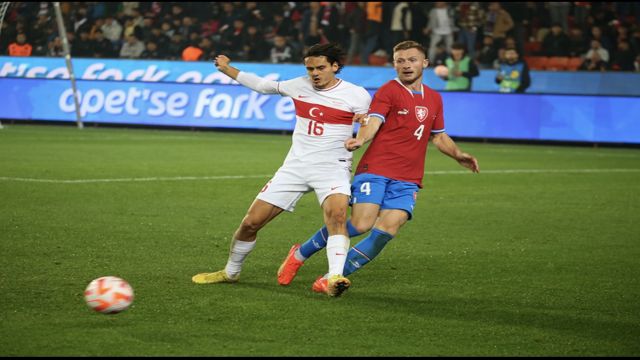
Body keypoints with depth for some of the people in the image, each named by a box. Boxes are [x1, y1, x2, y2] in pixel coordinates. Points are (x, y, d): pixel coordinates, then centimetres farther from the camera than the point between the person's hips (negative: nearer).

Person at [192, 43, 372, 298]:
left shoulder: (357, 95, -5)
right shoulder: (299, 86, 6)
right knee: (250, 223, 4)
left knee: (337, 213, -36)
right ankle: (230, 272, 28)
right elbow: (262, 85, 22)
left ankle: (335, 279, -45)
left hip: (332, 168, -4)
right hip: (295, 166, 4)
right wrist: (227, 69, 28)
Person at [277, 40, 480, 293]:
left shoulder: (434, 99, 19)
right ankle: (300, 253, 5)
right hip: (375, 170, -5)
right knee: (361, 225, -17)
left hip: (407, 180, 5)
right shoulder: (388, 91, -1)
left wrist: (458, 155, 19)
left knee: (387, 229, -15)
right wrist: (360, 140, -35)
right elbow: (373, 122, -15)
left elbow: (438, 136, 32)